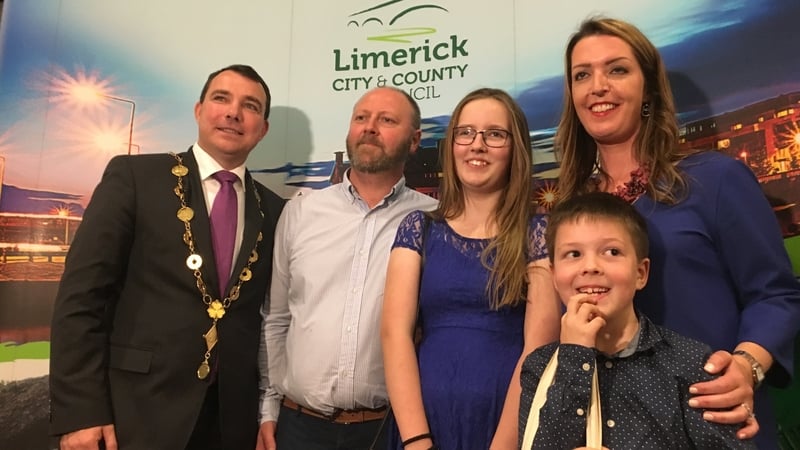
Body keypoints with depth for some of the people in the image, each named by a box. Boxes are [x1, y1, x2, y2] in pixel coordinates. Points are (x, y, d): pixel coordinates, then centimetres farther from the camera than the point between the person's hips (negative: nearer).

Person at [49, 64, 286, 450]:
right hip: (137, 412, -3)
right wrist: (79, 411, -12)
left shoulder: (274, 211, 6)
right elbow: (81, 296, -8)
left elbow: (270, 316, 9)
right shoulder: (133, 176, -4)